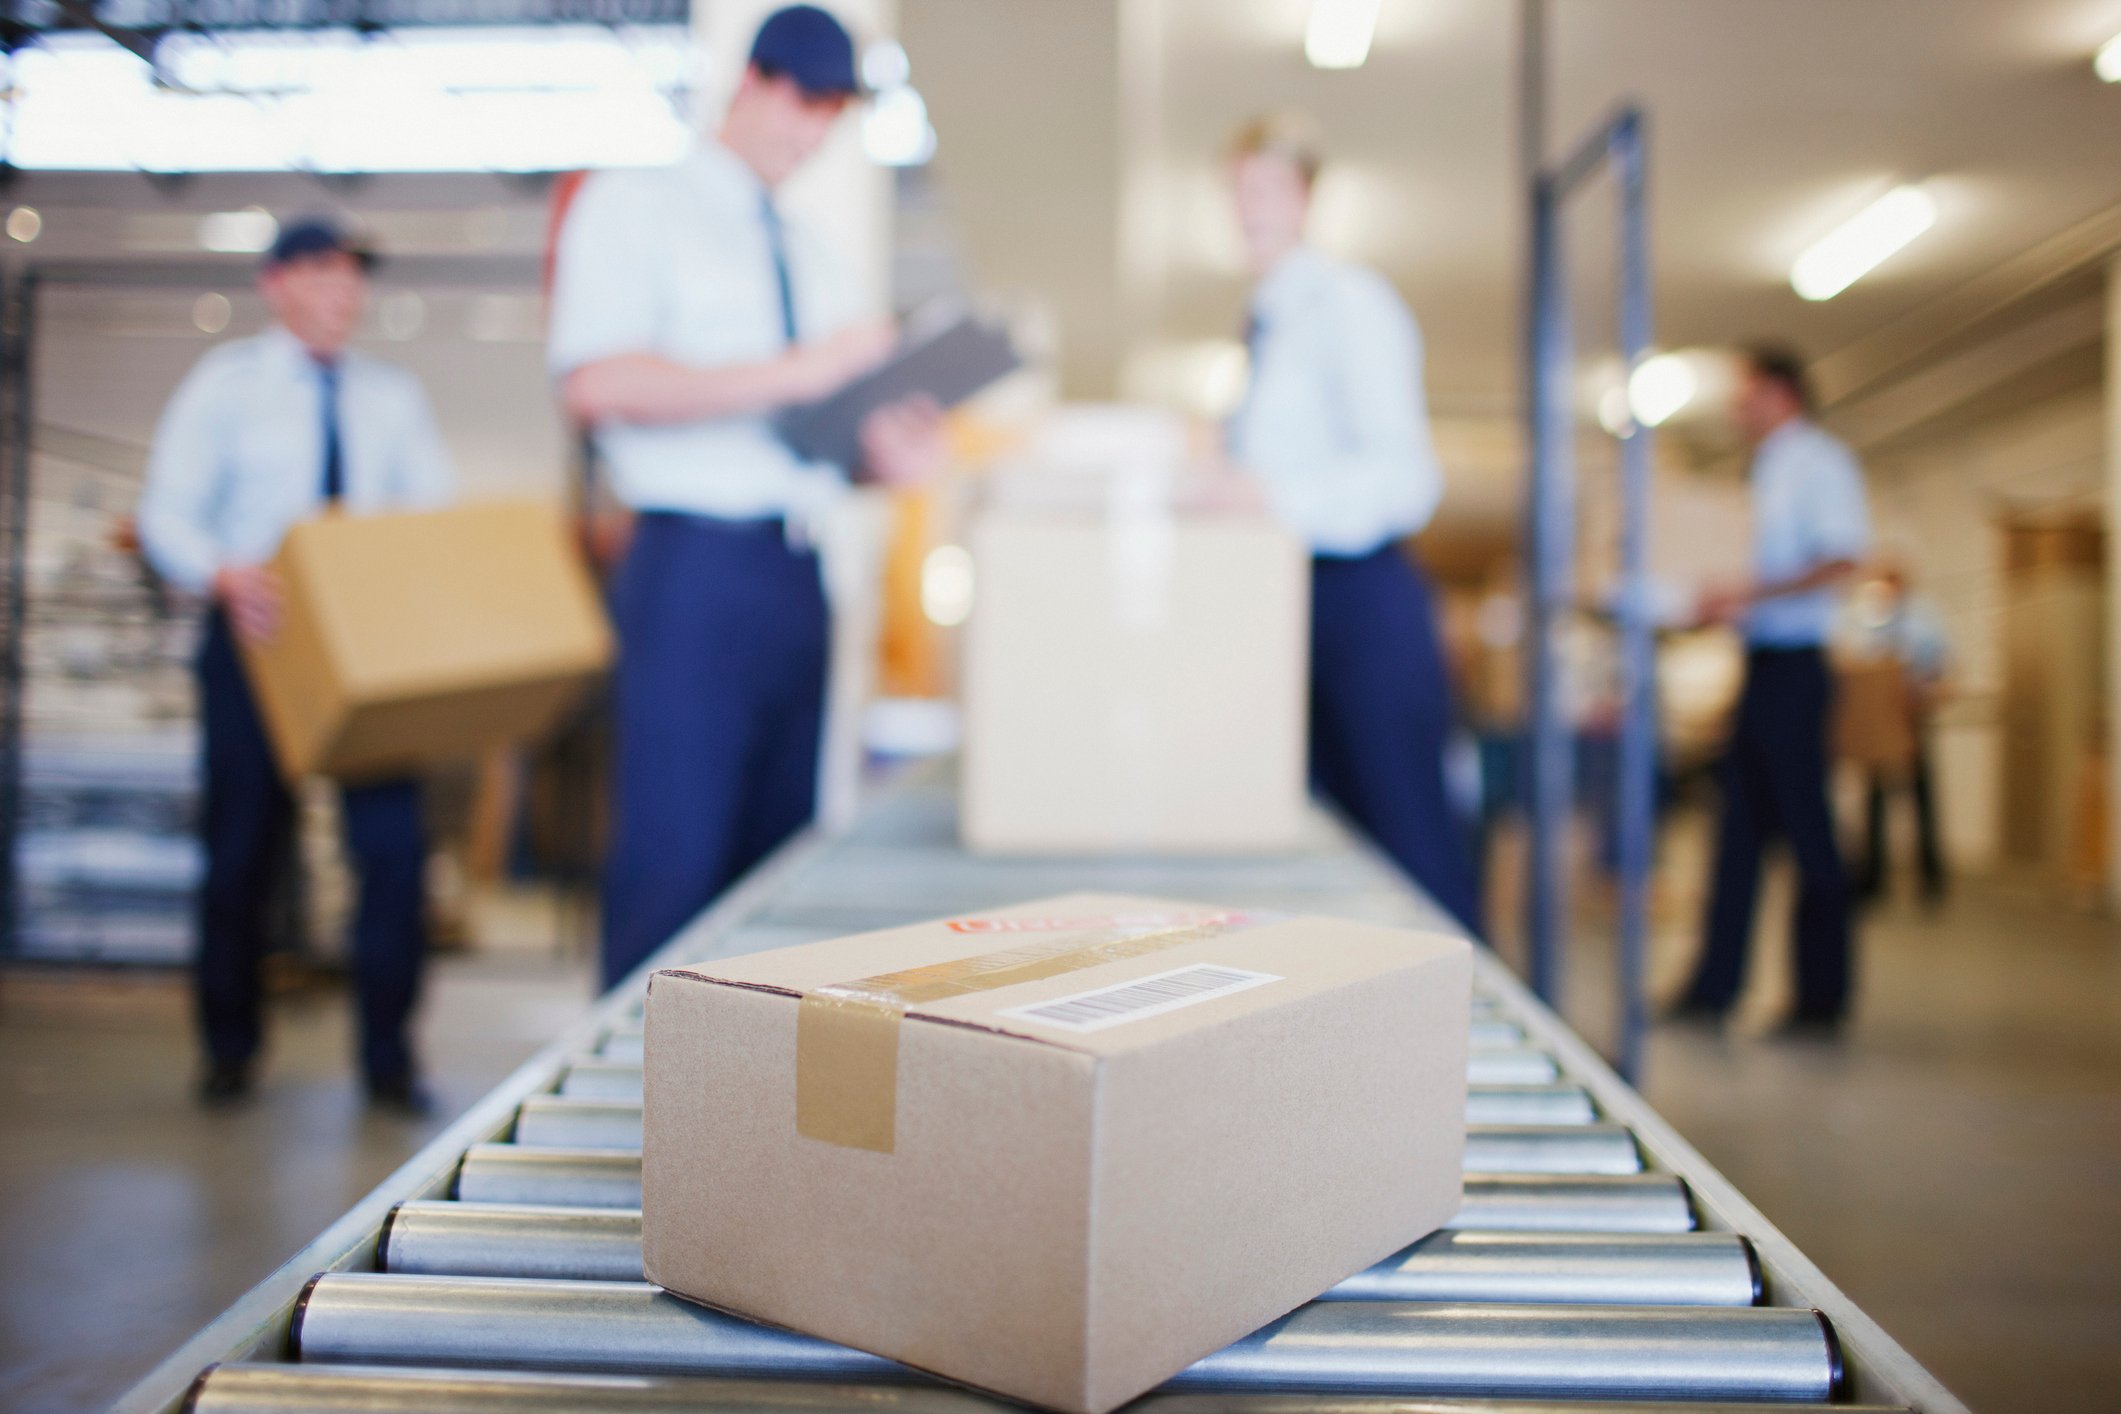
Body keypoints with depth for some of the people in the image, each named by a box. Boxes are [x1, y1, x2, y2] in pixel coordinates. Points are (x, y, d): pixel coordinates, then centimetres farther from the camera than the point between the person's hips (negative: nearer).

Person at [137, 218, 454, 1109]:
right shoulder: (225, 384, 2)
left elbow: (438, 514, 7)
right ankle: (229, 1050, 24)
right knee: (242, 849, 5)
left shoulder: (393, 397, 11)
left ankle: (388, 1057, 6)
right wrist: (225, 576, -26)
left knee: (394, 843, -6)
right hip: (258, 633, -2)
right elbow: (166, 516, -5)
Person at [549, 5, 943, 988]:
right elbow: (594, 381, -14)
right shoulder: (634, 208, 2)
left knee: (780, 859, 9)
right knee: (673, 865, -7)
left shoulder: (814, 260, 22)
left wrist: (883, 453, 0)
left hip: (799, 574, 7)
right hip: (694, 566, -7)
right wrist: (790, 373, -18)